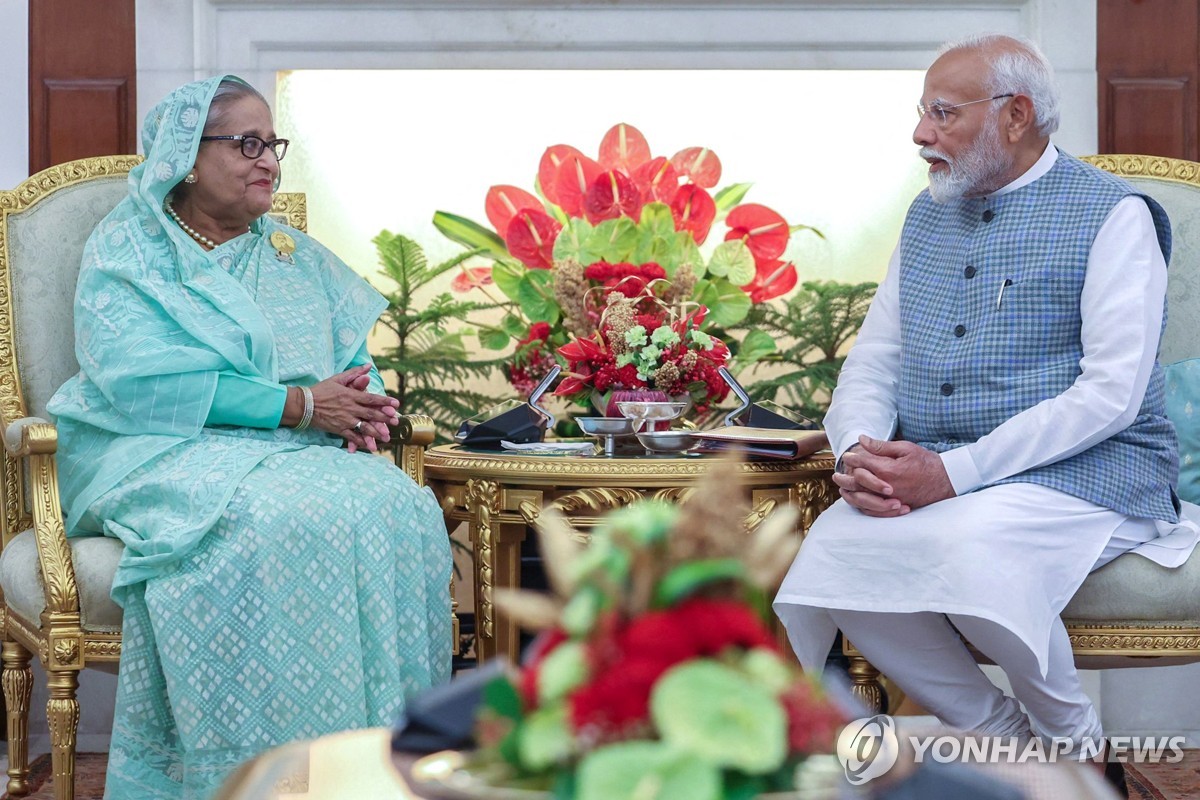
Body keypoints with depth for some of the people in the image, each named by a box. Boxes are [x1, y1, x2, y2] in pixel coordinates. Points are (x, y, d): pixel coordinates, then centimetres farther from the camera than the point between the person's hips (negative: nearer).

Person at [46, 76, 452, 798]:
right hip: (164, 454, -4)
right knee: (275, 519, -37)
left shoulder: (299, 258, 23)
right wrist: (297, 405, -16)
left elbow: (357, 361, 17)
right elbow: (135, 376, -11)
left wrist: (359, 409, -11)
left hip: (298, 454, 5)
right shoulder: (128, 249, 6)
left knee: (399, 508, -28)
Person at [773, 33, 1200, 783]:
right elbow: (871, 361, 15)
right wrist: (860, 451, -9)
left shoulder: (1111, 215, -3)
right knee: (830, 552, -24)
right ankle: (1002, 735, -5)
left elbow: (1113, 391, -14)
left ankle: (1076, 737, -7)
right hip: (926, 474, 6)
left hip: (1082, 471, -6)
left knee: (970, 550, -36)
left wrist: (956, 471, -22)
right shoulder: (928, 215, 17)